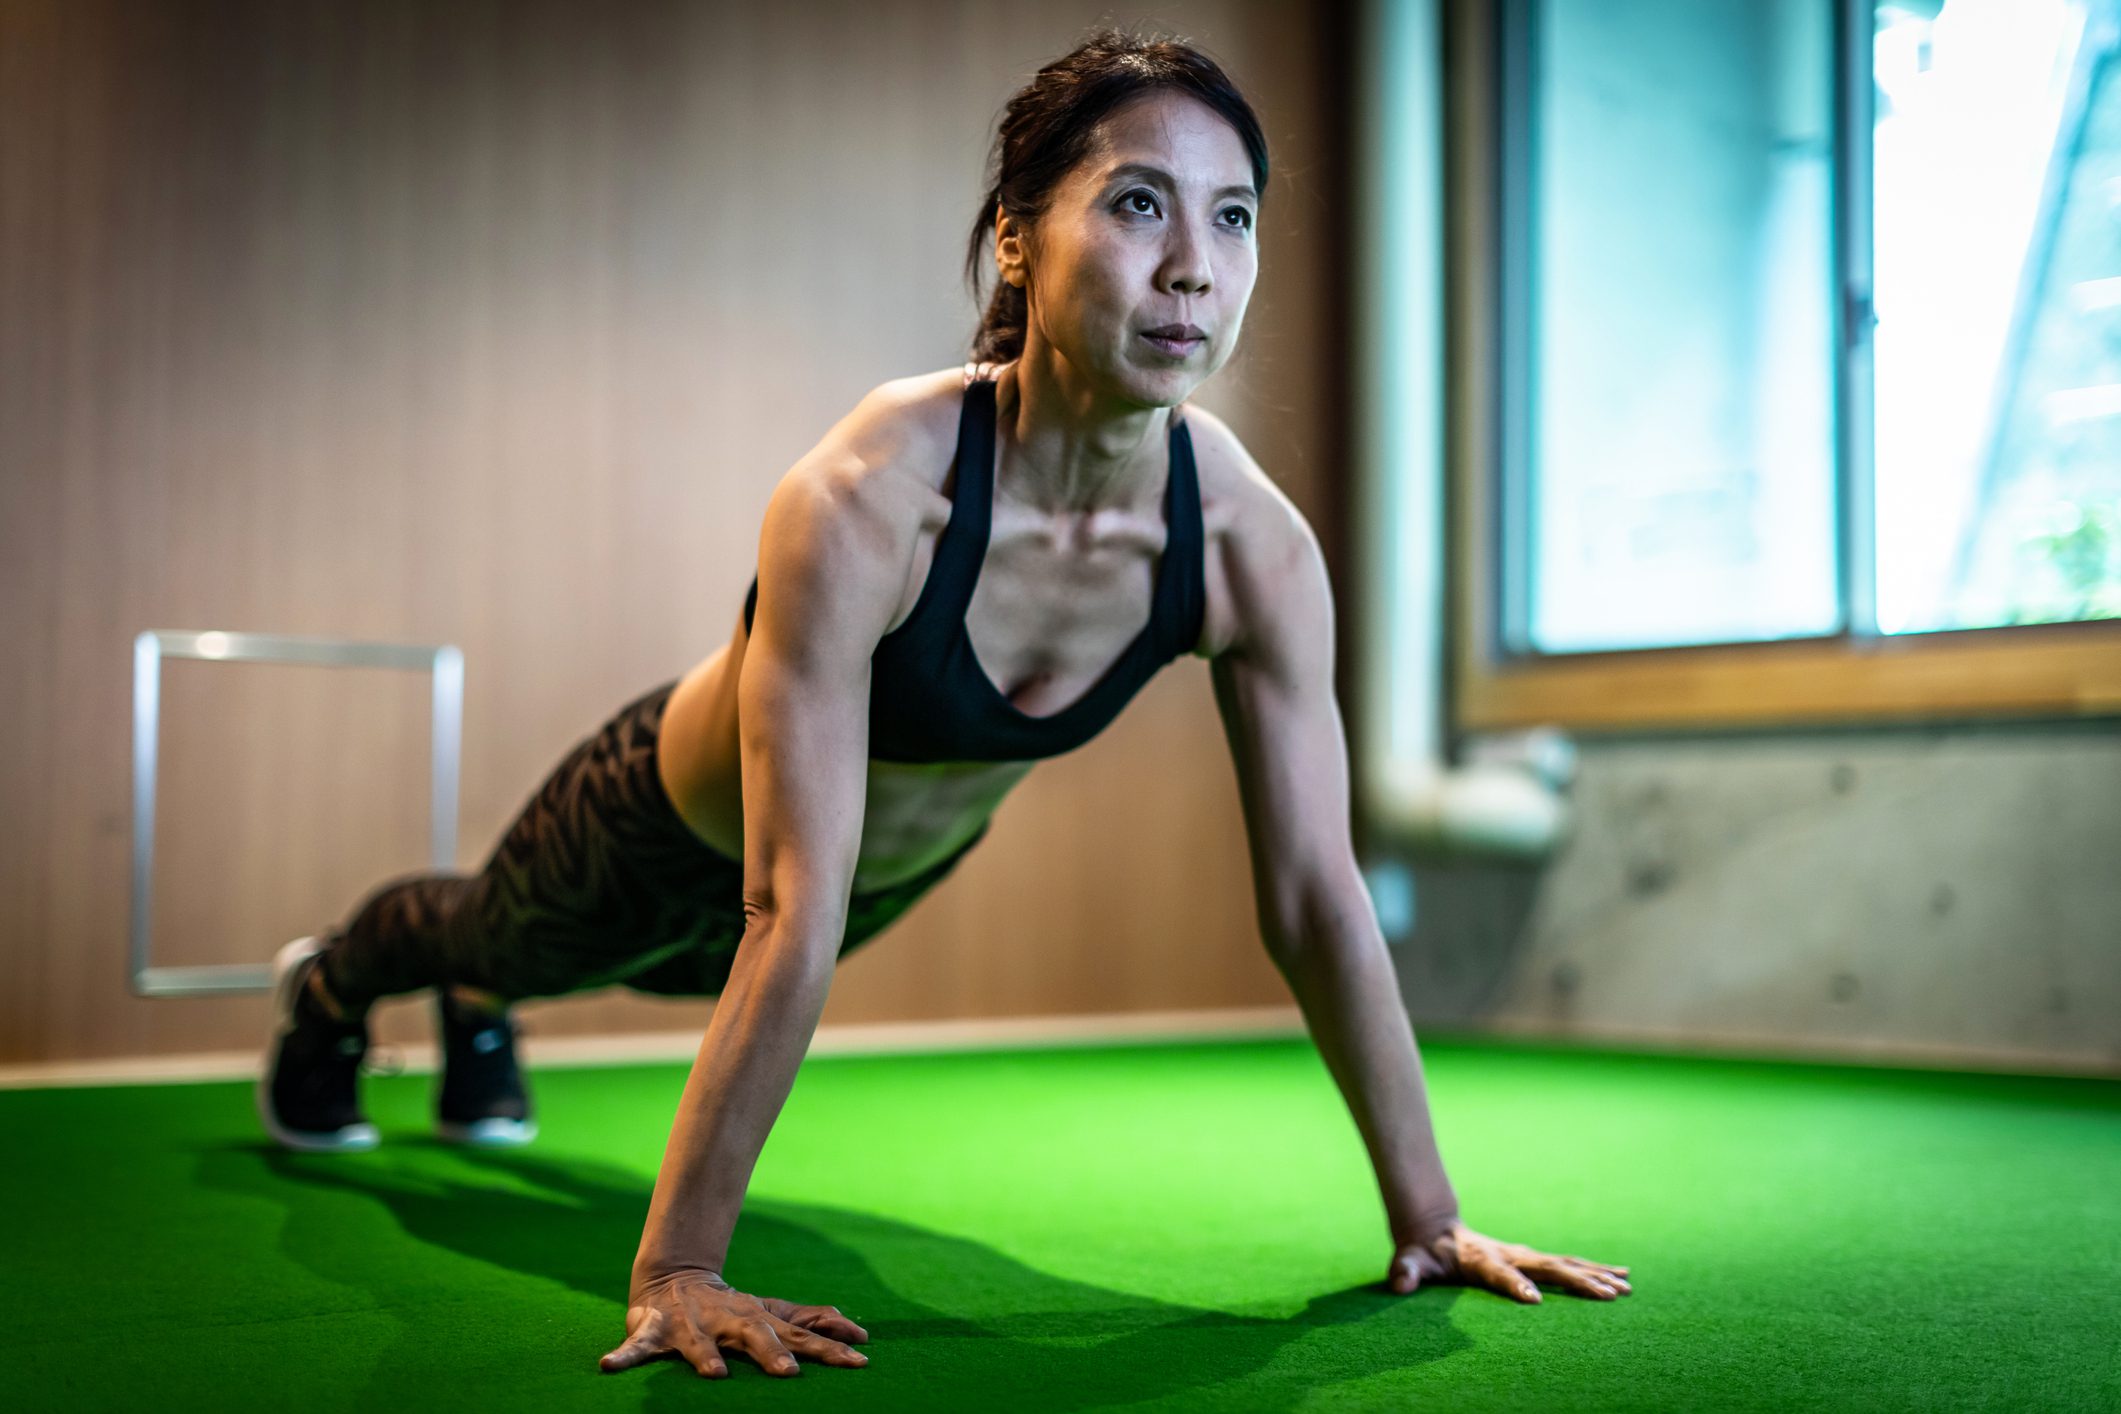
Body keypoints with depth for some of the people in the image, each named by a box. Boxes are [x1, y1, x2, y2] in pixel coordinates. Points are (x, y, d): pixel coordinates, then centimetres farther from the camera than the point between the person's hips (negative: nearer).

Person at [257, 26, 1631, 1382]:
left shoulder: (1255, 546, -30)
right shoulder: (865, 500, -45)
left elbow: (1315, 892, -23)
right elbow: (793, 917, -46)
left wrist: (1430, 1214, -20)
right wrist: (677, 1271, -43)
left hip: (910, 857, 5)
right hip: (669, 827, -5)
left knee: (674, 970, 37)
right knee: (502, 943, 29)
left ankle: (477, 1023, 72)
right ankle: (330, 985, 66)